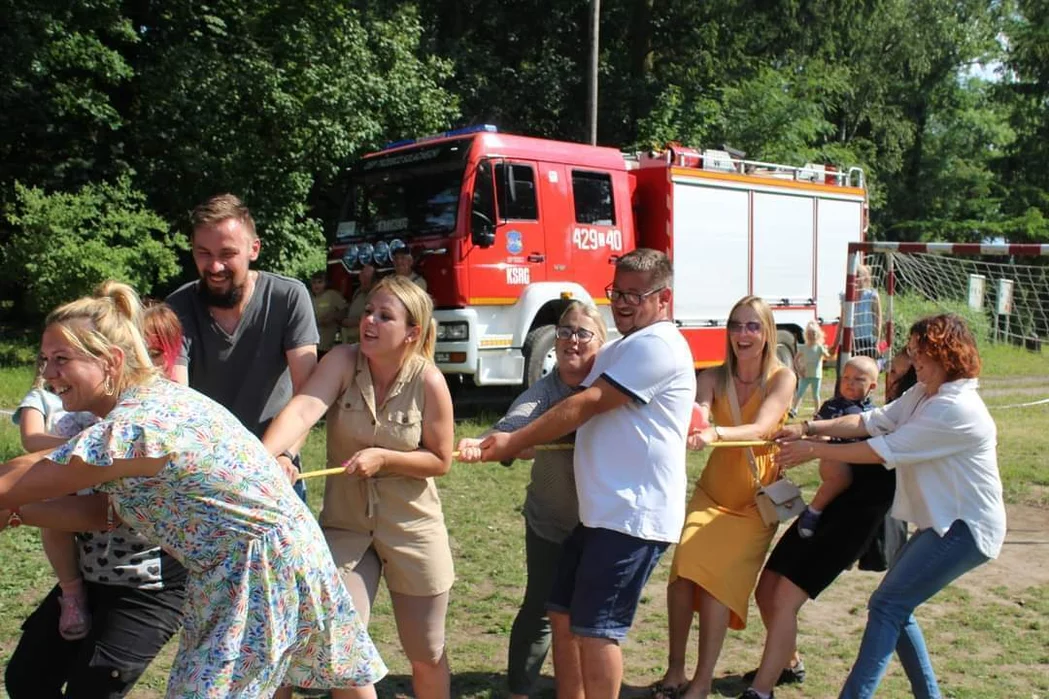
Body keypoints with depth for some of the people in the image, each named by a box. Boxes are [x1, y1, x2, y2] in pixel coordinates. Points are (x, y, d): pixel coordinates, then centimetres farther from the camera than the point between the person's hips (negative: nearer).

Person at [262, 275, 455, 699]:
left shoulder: (428, 381, -15)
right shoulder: (343, 362, -13)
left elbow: (440, 460, -8)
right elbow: (302, 410, -31)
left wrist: (383, 458, -22)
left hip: (412, 529, -1)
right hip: (345, 524, 1)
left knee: (427, 656, 13)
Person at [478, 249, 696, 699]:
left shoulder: (656, 345, -12)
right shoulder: (620, 350, 21)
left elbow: (586, 406, -16)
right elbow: (588, 421, 18)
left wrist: (514, 442, -10)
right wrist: (517, 444, 3)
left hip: (633, 514, -10)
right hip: (601, 510, 10)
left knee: (594, 628, -6)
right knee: (563, 613, 15)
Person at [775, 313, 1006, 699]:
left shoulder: (957, 409, -24)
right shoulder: (924, 394, 7)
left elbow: (884, 450, -22)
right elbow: (871, 421, 1)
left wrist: (813, 450, -16)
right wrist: (809, 428, -11)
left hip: (966, 528, -10)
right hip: (945, 522, 10)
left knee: (887, 606, -13)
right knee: (895, 606, 12)